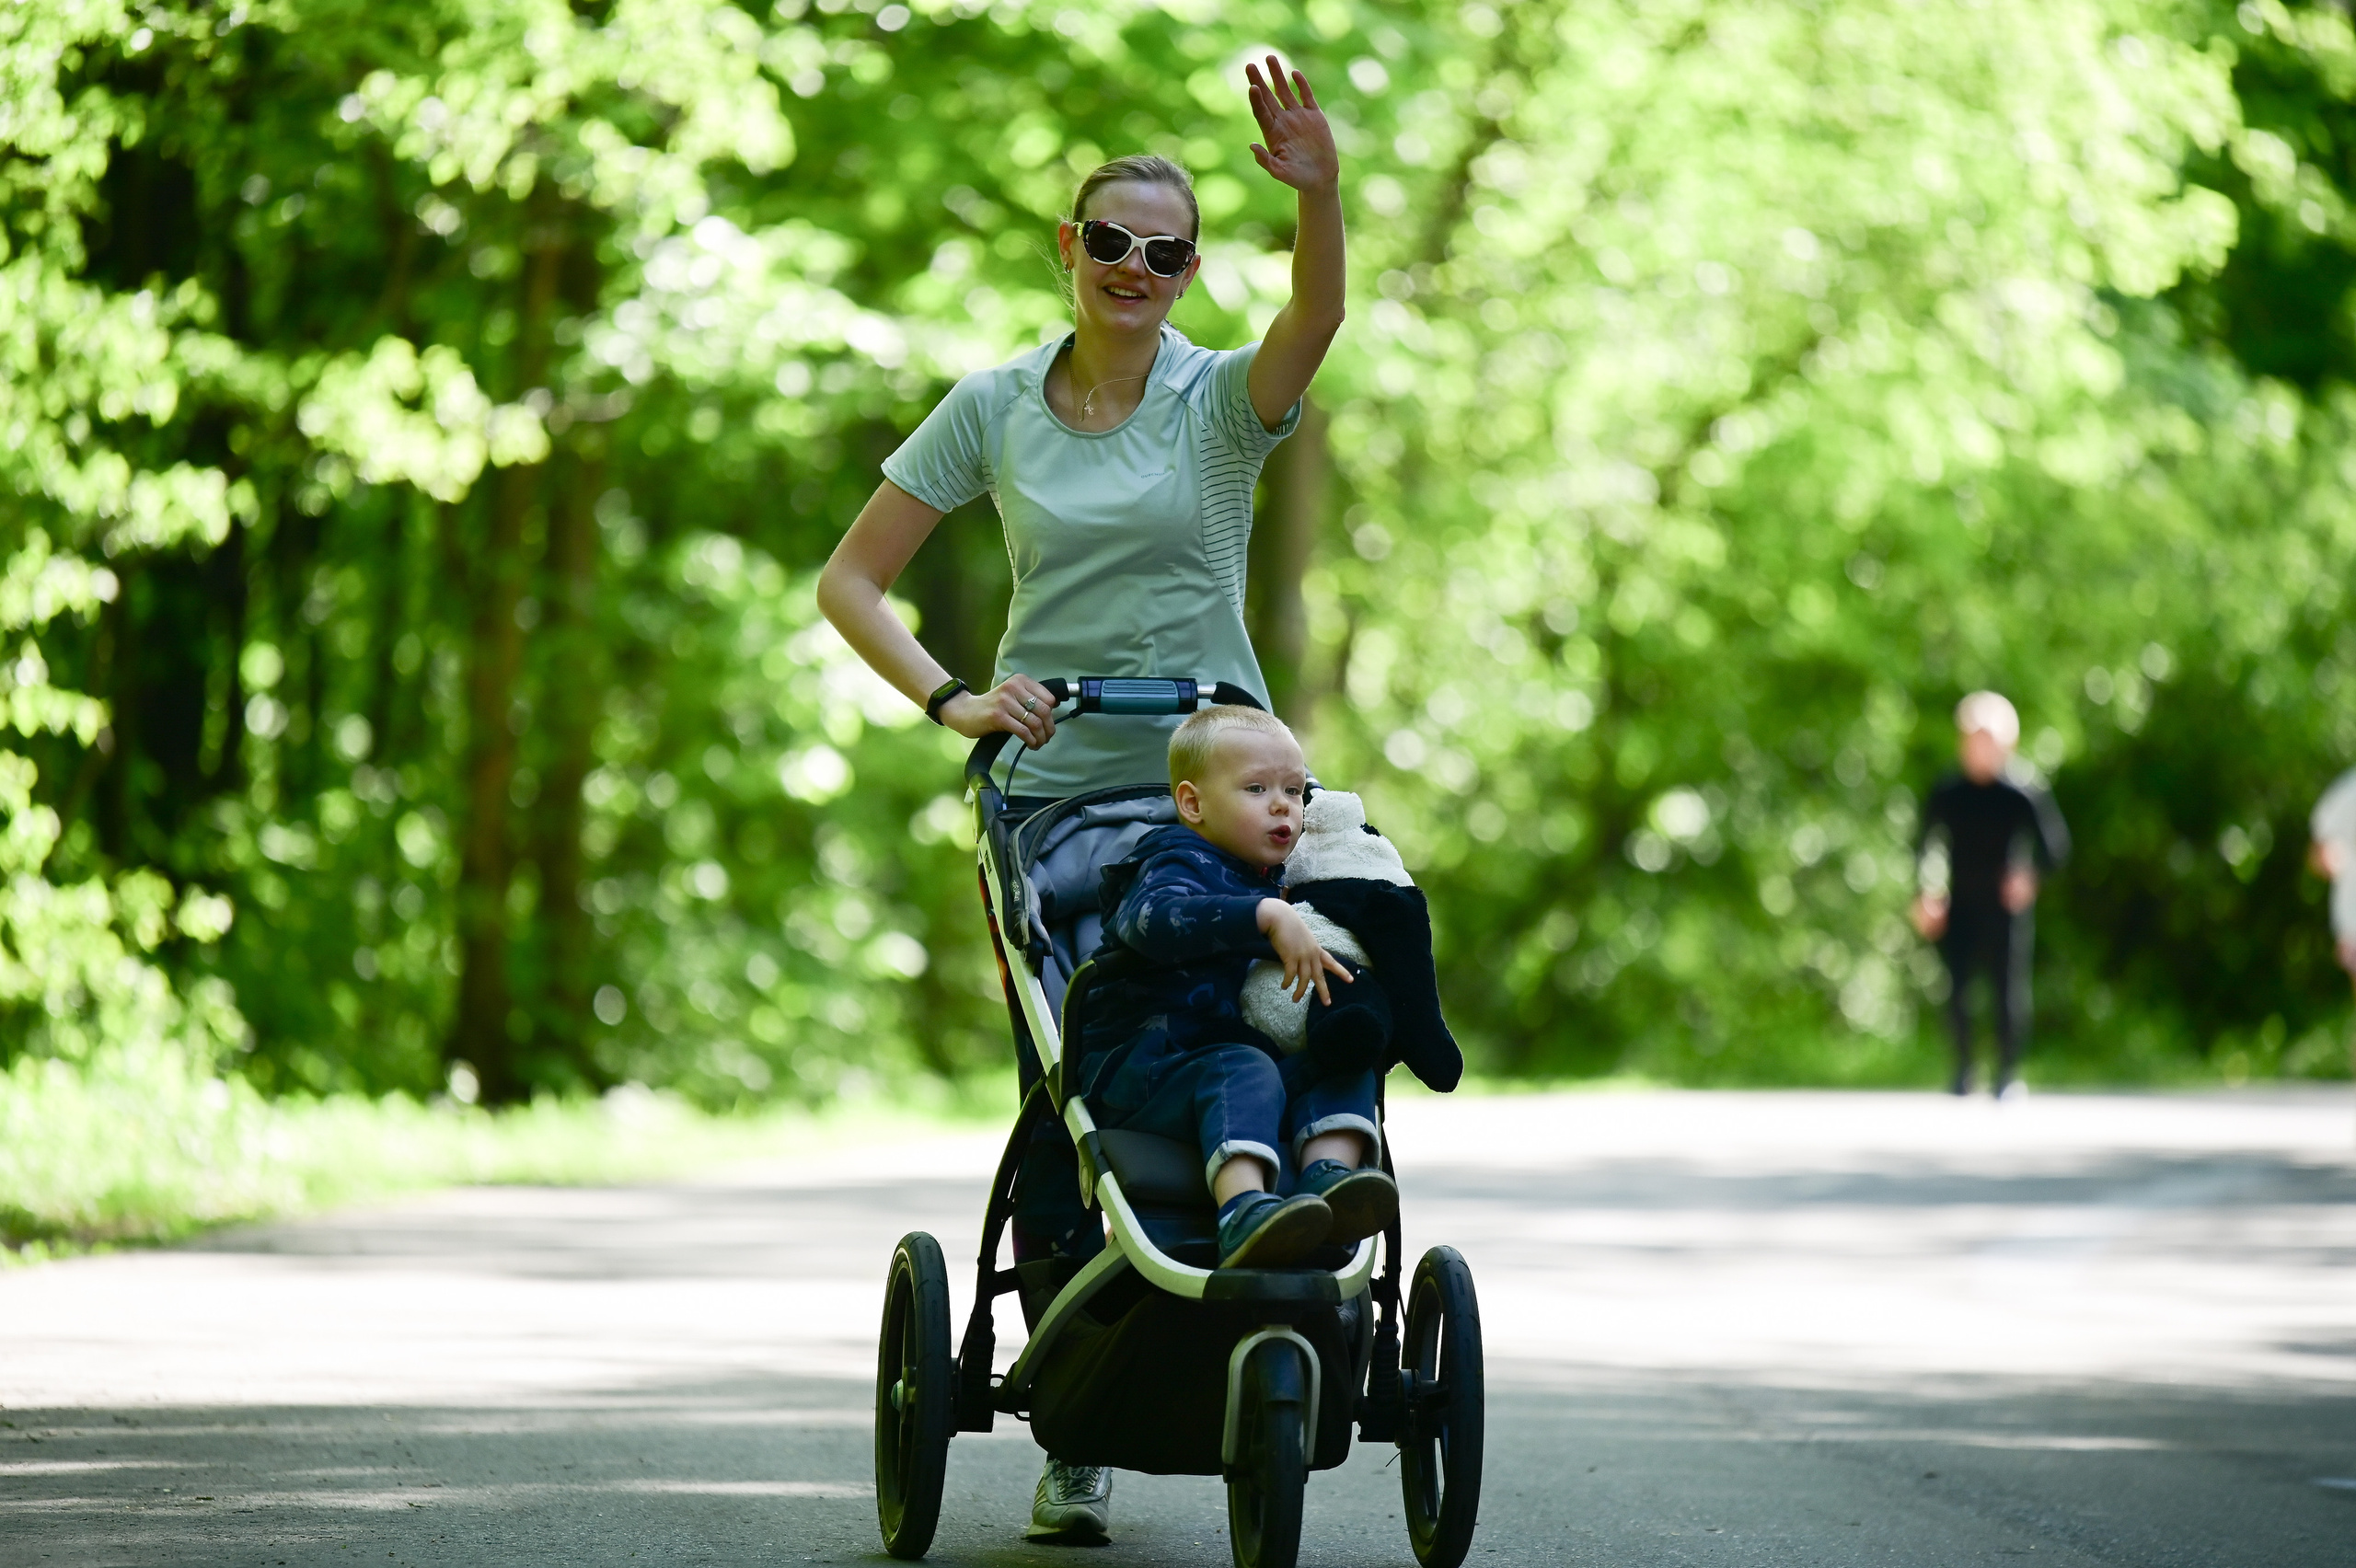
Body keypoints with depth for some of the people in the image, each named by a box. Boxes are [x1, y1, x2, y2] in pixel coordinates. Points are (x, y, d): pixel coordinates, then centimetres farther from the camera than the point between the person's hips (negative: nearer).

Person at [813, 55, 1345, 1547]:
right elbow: (852, 580, 6)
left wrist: (1320, 191, -45)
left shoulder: (1226, 400, -1)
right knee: (1063, 1105, -2)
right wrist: (950, 699, -10)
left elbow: (1319, 319, -25)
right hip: (1051, 793, 1)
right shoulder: (994, 408, 4)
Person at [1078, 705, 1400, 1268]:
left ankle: (1329, 1171, -37)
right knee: (1243, 1072, -36)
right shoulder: (1178, 864, -4)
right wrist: (1266, 917, -37)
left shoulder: (1278, 883, 23)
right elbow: (1155, 917, -31)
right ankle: (1243, 1211, -58)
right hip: (1142, 1068, -8)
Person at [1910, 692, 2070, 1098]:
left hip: (2007, 908, -2)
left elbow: (2055, 843, -2)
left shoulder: (2023, 792, -5)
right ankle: (1963, 1071, 12)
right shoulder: (1946, 794, 2)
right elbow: (1929, 846, 8)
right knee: (1957, 988, -3)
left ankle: (2007, 1075, 11)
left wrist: (2029, 874, -18)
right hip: (1961, 908, 2)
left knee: (2010, 987, -1)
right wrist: (1928, 895, -2)